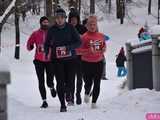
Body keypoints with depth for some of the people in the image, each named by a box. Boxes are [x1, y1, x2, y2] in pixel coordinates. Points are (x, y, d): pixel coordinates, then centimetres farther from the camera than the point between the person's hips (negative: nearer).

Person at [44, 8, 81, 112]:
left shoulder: (71, 28, -3)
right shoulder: (52, 30, 1)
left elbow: (79, 42, -3)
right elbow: (47, 44, 11)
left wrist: (69, 47, -20)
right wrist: (46, 52, -9)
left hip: (70, 59, 0)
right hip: (57, 60, 0)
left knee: (70, 82, -4)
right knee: (60, 83, -6)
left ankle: (68, 94, 32)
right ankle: (62, 104, 5)